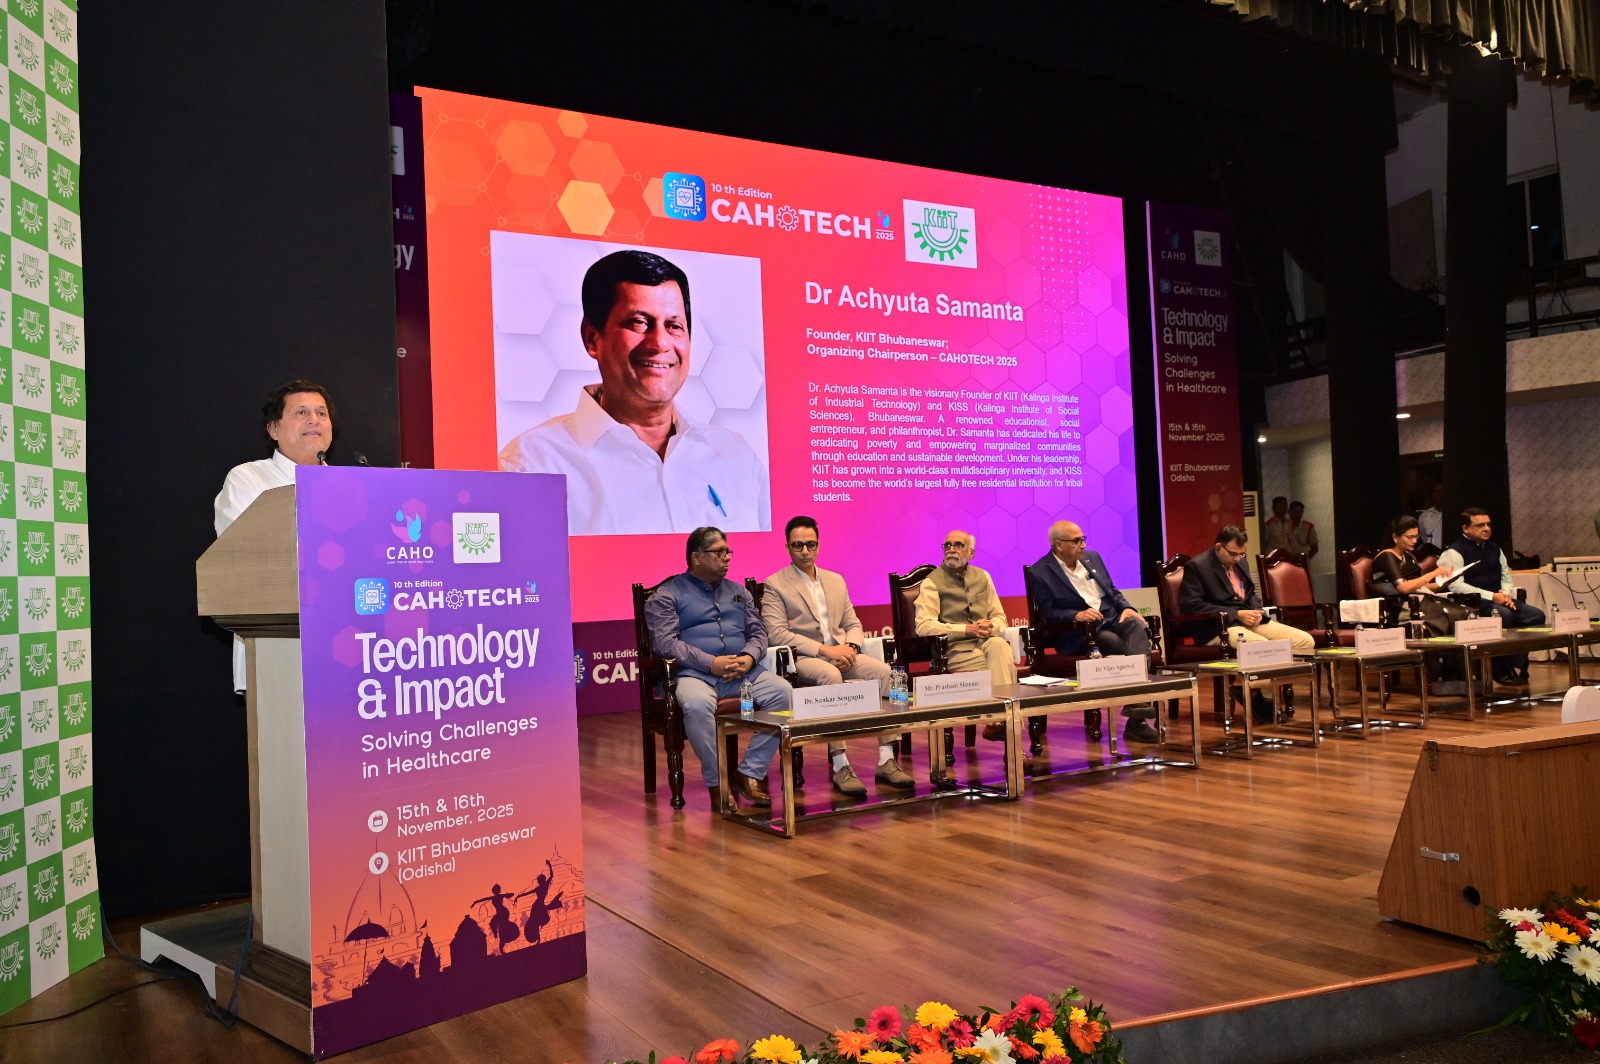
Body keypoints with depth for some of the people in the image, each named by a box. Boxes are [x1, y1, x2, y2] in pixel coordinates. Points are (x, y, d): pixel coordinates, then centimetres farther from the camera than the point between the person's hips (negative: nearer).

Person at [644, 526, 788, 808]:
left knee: (783, 691, -23)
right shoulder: (667, 595, 6)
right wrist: (712, 663, -17)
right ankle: (718, 782, -18)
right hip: (694, 674, -4)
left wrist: (749, 657, -6)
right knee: (697, 705, -38)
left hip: (743, 672, 5)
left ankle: (749, 773, -15)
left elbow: (758, 632, 18)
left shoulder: (738, 592, 24)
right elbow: (665, 642, -8)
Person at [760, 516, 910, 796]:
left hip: (841, 653, 5)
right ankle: (840, 767, -34)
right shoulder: (774, 585, 2)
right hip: (803, 658, -5)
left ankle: (886, 761, -21)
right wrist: (825, 650, -18)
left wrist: (850, 647, -5)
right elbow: (776, 634, -9)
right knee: (830, 675, -38)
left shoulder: (836, 581, 21)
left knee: (884, 671, -22)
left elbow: (853, 625, 20)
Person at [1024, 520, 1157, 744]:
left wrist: (1127, 608, -1)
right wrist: (1076, 615, -26)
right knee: (1123, 647, -31)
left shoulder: (1092, 557, 17)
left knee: (1136, 625, -30)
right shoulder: (1039, 572, -2)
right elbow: (1048, 613, -8)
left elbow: (1113, 591, 20)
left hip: (1113, 618, 5)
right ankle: (1136, 720, -25)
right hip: (1081, 632, -5)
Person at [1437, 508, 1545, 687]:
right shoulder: (1454, 552, -8)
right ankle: (1502, 670, -19)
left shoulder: (1494, 549, 18)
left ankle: (1516, 666, -9)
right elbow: (1455, 585, -18)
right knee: (1504, 615, -34)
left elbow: (1506, 576, 20)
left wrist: (1507, 595, -4)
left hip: (1499, 600, 8)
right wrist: (1492, 596, -21)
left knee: (1536, 615, -12)